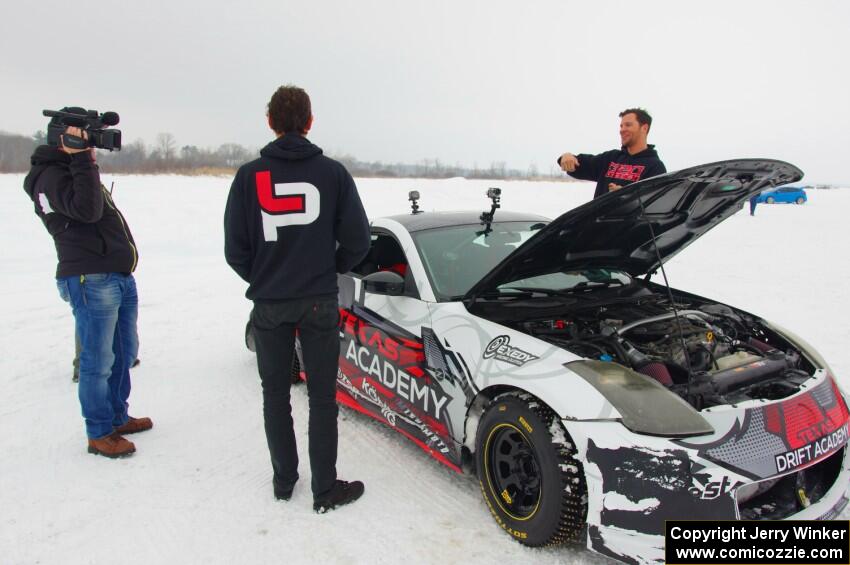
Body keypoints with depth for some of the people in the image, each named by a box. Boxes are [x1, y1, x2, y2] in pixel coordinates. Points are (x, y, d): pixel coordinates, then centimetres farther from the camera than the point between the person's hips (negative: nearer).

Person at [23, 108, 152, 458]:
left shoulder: (71, 169, 20)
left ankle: (117, 417, 34)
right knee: (99, 361, -1)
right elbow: (87, 209, -28)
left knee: (124, 352, 19)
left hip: (119, 276, 10)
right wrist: (81, 159, -26)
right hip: (91, 281, -10)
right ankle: (99, 435, 12)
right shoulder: (51, 176, -11)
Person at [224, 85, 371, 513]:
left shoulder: (249, 175, -3)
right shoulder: (332, 173, -4)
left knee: (275, 393, 16)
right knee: (322, 396, 8)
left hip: (268, 303, 1)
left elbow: (235, 251, -3)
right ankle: (325, 490, 15)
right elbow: (357, 240, -4)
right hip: (318, 302, -1)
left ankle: (283, 480, 27)